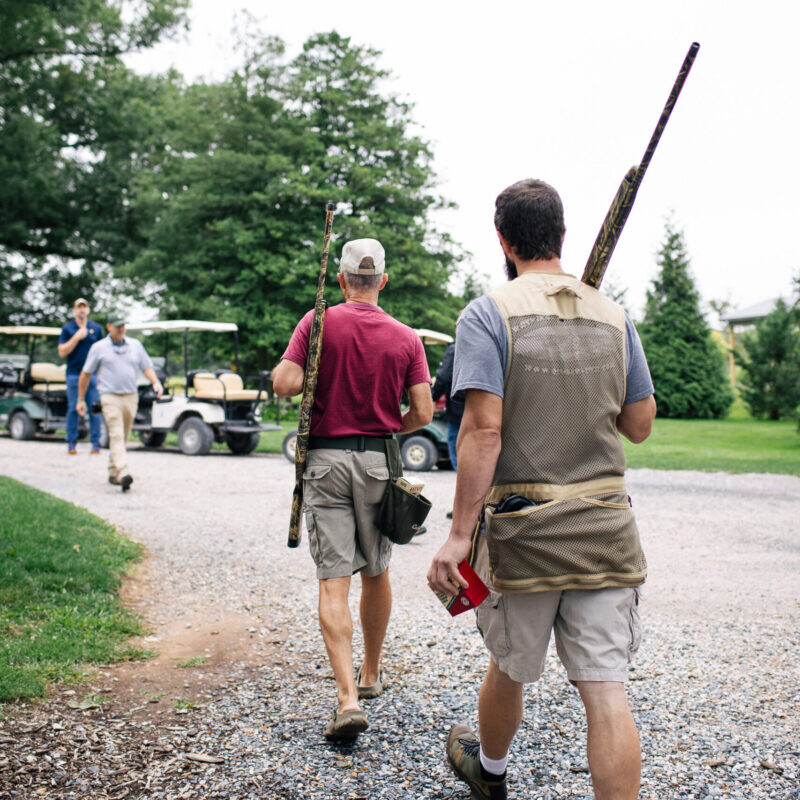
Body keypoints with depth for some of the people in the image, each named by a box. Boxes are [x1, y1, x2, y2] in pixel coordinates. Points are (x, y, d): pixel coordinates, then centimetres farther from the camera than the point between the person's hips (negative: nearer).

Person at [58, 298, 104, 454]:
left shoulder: (96, 328, 10)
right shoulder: (67, 328, 5)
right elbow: (62, 352, -2)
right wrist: (77, 337, -13)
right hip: (74, 374, -1)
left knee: (95, 410, -2)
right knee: (73, 409, 0)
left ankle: (95, 443, 3)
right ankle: (71, 443, 8)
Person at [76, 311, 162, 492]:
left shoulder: (135, 345, 12)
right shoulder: (99, 348, 3)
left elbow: (147, 367, 13)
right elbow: (85, 374, 8)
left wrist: (156, 382, -7)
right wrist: (81, 399, 7)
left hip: (131, 397, 4)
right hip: (110, 397, -4)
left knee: (123, 438, 10)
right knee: (116, 435, -16)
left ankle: (113, 473, 23)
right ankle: (123, 474, -28)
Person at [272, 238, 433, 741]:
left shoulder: (319, 322, -3)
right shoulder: (405, 338, 1)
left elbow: (284, 384, -11)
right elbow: (423, 412, -3)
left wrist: (315, 377, 10)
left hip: (325, 459, -2)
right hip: (378, 461, 2)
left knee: (334, 580, -3)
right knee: (376, 572, 19)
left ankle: (349, 697, -14)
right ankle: (372, 674, 34)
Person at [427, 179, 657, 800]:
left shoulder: (489, 314, -8)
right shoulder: (614, 317, 6)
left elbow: (483, 429, -17)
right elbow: (640, 426, 9)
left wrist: (460, 534, -16)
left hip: (523, 528, -2)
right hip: (606, 528, 3)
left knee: (510, 670, 19)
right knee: (606, 691, 2)